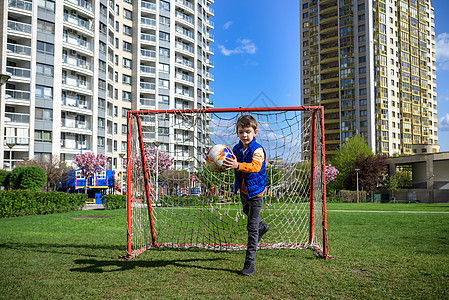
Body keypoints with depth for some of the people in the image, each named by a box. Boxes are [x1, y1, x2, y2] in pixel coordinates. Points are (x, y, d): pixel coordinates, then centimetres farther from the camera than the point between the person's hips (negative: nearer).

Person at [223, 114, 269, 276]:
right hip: (243, 190, 7)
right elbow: (233, 164, 12)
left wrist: (237, 165, -58)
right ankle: (262, 227, 64)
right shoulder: (236, 149, -2)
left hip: (255, 191, -7)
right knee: (247, 211, 32)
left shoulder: (257, 150, -22)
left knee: (252, 228, -5)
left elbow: (255, 166, -41)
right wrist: (224, 164, -12)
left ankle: (249, 263, 1)